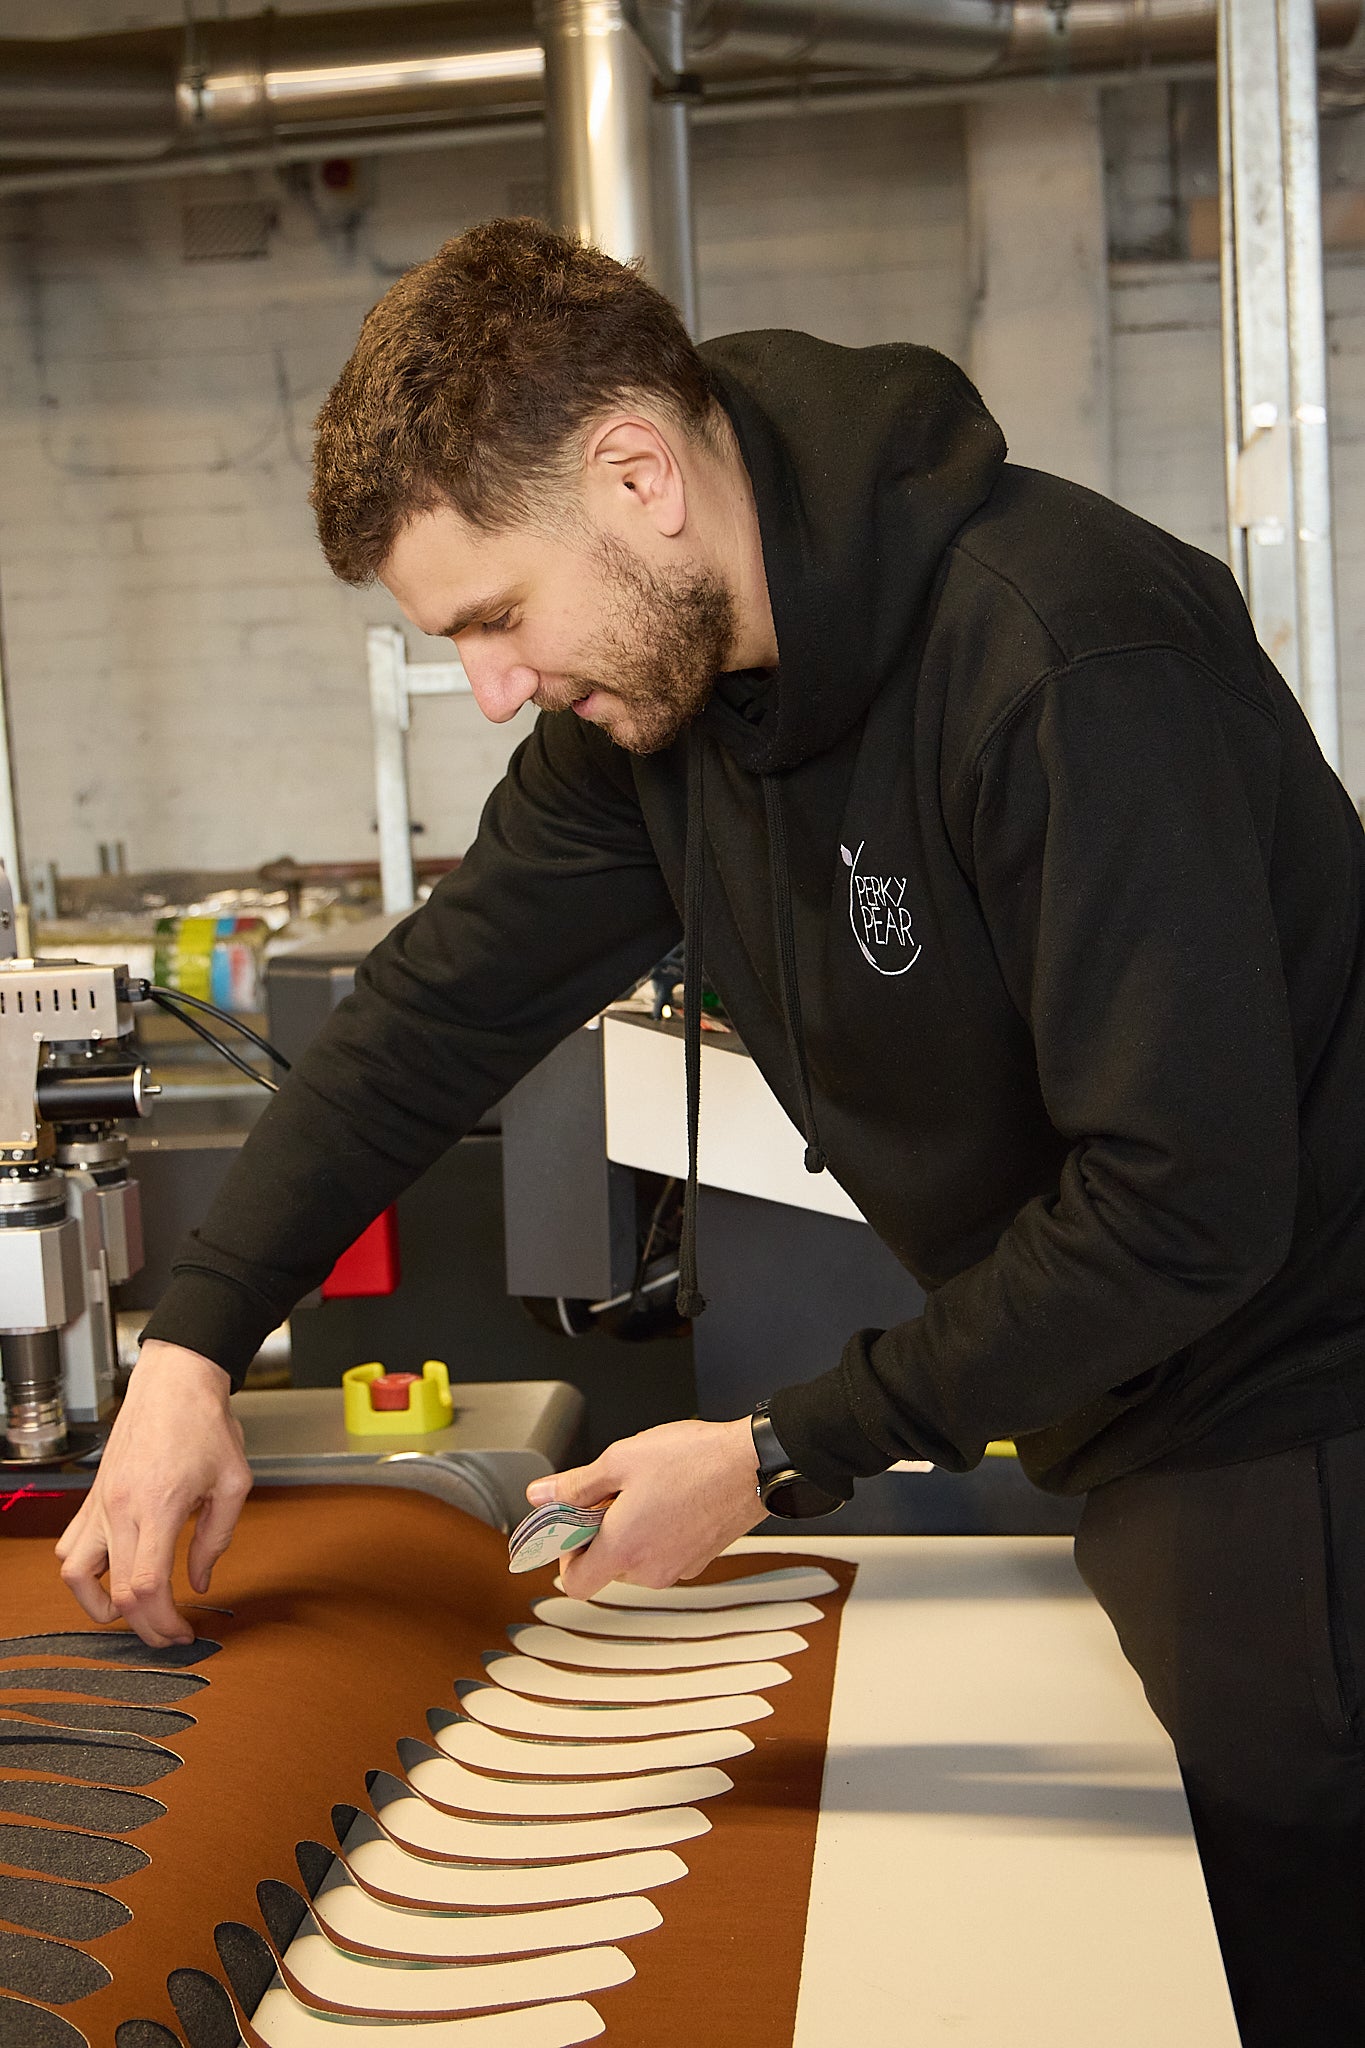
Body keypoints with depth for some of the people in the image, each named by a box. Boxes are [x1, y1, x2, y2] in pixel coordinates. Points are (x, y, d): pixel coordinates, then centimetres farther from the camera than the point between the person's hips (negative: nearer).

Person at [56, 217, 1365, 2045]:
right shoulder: (651, 686, -2)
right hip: (1109, 1427, 7)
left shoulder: (1066, 665, -27)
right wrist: (194, 1344, -2)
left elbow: (1187, 1205, -26)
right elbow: (441, 1006, 4)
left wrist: (788, 1458, -19)